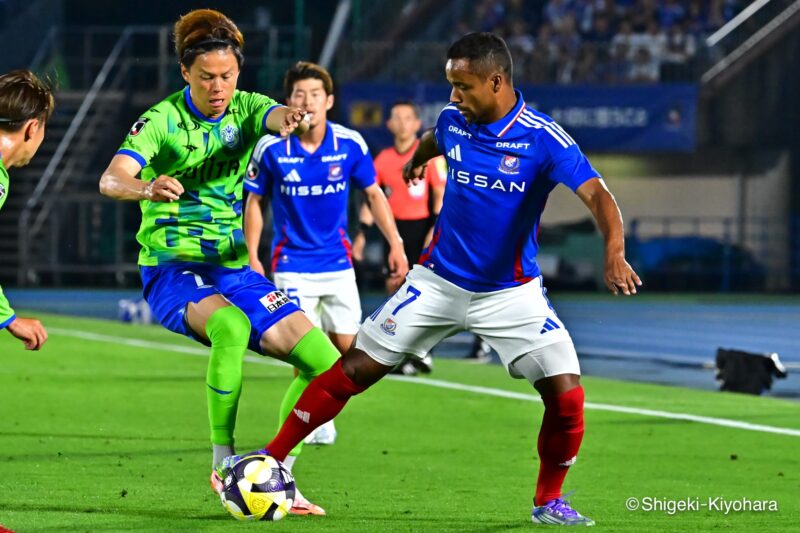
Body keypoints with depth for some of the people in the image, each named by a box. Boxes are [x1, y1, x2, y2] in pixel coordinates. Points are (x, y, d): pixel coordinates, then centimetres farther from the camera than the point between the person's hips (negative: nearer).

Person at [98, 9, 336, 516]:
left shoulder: (245, 108, 1)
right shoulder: (163, 120, -11)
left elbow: (275, 115, -22)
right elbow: (111, 179, -26)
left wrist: (291, 118, -48)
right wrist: (146, 188, -49)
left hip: (232, 269, 5)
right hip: (172, 269, -5)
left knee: (326, 362, -4)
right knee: (229, 323, -37)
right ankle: (224, 462, -26)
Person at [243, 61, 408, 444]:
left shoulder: (350, 144, -6)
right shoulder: (271, 148, -10)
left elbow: (373, 194, 6)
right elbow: (254, 201, 1)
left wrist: (395, 244, 0)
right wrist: (251, 256, -3)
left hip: (337, 263, 2)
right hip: (293, 265, -2)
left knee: (347, 348, 2)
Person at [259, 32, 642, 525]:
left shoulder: (543, 139, -20)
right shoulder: (453, 122, -5)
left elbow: (597, 196, -30)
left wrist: (615, 253, -50)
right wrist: (416, 161, 44)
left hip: (511, 294, -3)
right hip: (440, 282, 3)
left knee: (566, 394, -14)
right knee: (352, 371, -3)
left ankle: (549, 502, 8)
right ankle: (269, 460, 6)